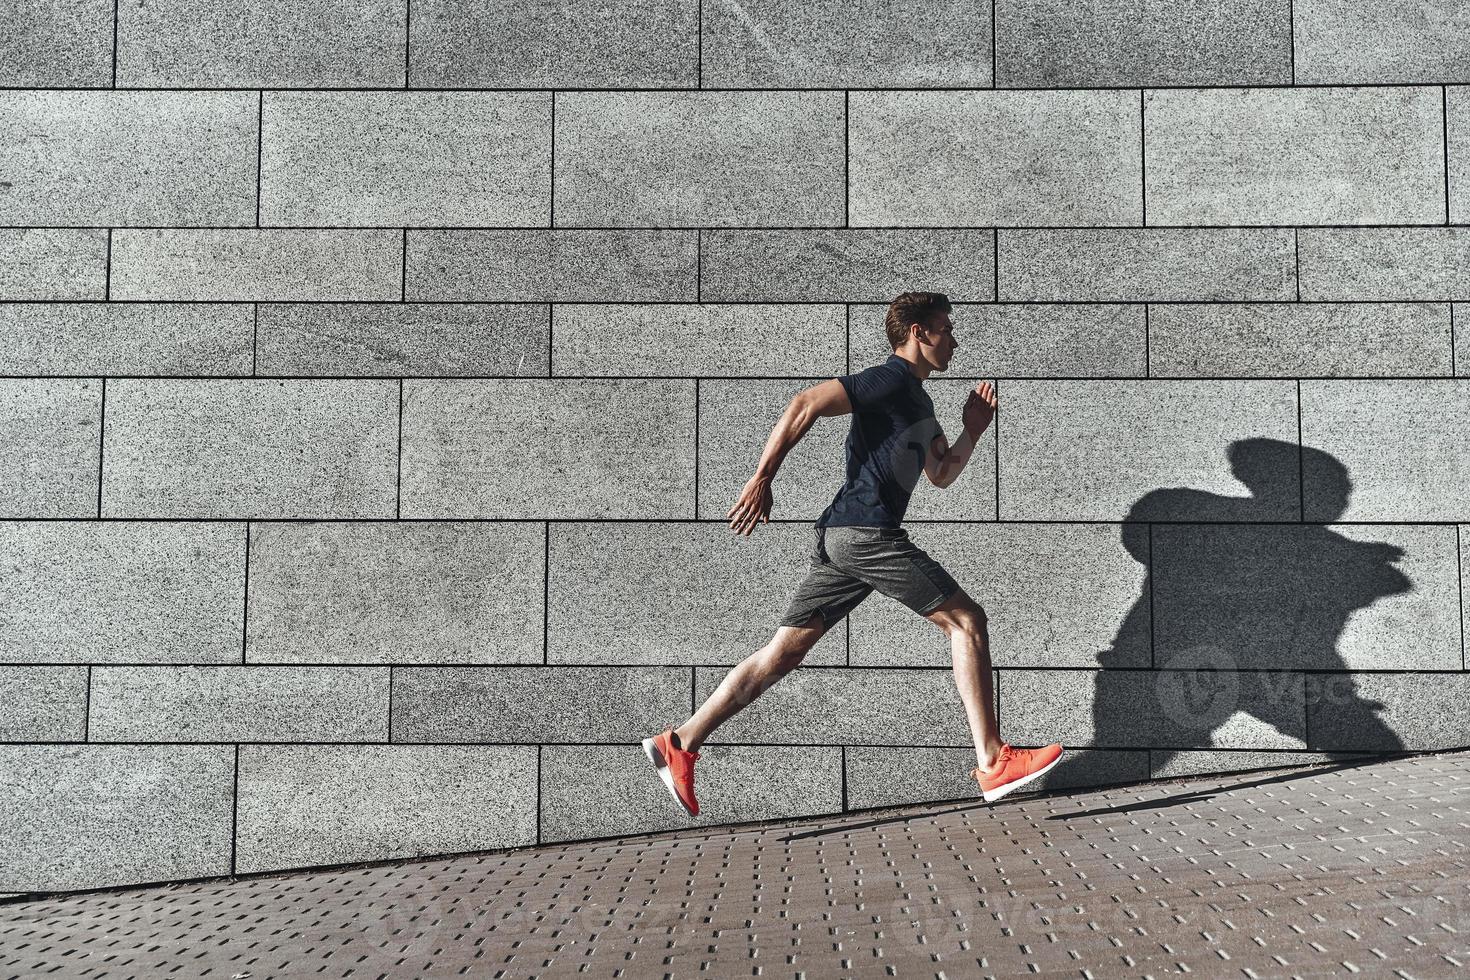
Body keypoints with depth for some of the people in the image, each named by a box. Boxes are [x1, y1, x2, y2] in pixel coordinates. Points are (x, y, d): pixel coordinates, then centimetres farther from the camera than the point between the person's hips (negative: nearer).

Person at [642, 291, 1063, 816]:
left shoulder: (918, 400, 25)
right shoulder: (891, 379, -6)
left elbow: (941, 474, 34)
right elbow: (805, 405, -16)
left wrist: (973, 431, 19)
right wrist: (762, 479, -18)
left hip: (842, 538, 10)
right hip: (865, 531, -10)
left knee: (784, 651, 6)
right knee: (967, 619, -3)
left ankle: (679, 744, 4)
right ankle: (993, 763, -2)